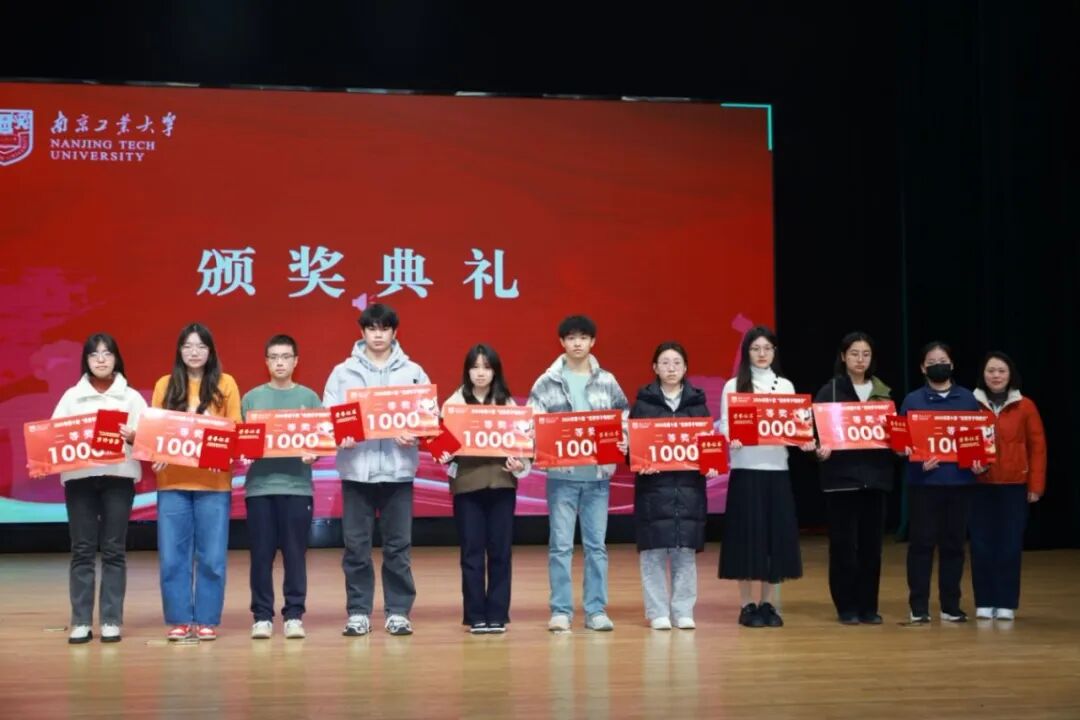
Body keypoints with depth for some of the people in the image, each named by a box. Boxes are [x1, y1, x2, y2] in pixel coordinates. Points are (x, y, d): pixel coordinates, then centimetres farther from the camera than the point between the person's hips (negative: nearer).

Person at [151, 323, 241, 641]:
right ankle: (179, 620, 11)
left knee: (211, 556, 1)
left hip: (213, 482, -1)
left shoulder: (225, 384, 5)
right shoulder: (165, 385, 9)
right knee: (172, 556, 2)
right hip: (173, 481, 1)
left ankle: (207, 620, 10)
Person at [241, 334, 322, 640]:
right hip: (259, 485, 1)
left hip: (297, 485, -1)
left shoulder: (309, 397, 7)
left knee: (295, 554, 2)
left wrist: (313, 453, -16)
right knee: (261, 554, 2)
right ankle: (262, 616, 9)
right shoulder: (251, 398, 8)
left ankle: (294, 615, 8)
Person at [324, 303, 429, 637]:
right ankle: (358, 612, 10)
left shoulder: (413, 372, 8)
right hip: (356, 468, 0)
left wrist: (415, 434, -15)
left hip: (398, 468, 0)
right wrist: (339, 436, -16)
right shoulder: (343, 372, 7)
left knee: (398, 545, 3)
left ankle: (398, 611, 10)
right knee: (356, 545, 2)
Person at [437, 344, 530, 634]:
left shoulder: (507, 403, 8)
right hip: (467, 483, -1)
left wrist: (520, 465, -13)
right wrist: (444, 456, -20)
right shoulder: (454, 403, 5)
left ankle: (497, 615, 10)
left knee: (500, 550, 3)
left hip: (501, 482, 1)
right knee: (472, 551, 1)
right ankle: (476, 616, 8)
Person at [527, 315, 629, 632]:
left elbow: (624, 418, 9)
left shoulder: (607, 381, 6)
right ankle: (561, 611, 8)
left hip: (598, 474, 2)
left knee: (596, 544, 6)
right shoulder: (547, 382, 0)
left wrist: (623, 441, -10)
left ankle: (596, 610, 12)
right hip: (562, 475, -2)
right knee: (560, 545, 1)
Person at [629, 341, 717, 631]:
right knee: (654, 550, -1)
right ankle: (657, 612, 6)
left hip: (689, 484, 2)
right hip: (653, 484, -2)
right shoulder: (643, 402, 4)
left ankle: (683, 610, 10)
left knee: (685, 549, 2)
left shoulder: (697, 402, 10)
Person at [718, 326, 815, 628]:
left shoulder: (785, 386, 11)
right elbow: (725, 425, -4)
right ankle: (747, 605, 5)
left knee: (777, 533, 3)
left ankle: (768, 603, 13)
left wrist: (804, 441, -12)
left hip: (777, 469, 3)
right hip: (746, 469, -3)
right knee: (747, 534, -3)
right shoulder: (733, 386, 2)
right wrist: (731, 439, -25)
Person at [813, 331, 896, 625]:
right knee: (843, 543, -2)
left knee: (871, 542, 5)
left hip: (875, 474, 4)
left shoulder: (883, 392, 12)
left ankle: (868, 606, 12)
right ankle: (846, 607, 6)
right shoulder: (830, 390, 0)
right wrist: (820, 449, -25)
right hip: (841, 474, -3)